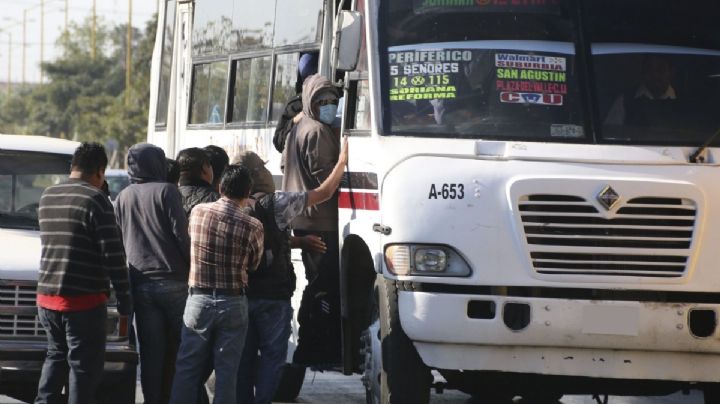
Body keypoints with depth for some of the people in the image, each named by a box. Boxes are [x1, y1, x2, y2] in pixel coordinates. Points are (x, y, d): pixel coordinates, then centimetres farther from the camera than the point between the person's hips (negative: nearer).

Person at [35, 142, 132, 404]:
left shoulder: (47, 197, 10)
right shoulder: (95, 200, -12)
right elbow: (114, 255, -14)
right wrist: (124, 302, -9)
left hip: (46, 297, 7)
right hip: (84, 302, -7)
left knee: (56, 355, 21)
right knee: (84, 365, 0)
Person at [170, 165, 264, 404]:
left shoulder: (197, 212, -5)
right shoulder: (252, 226, -11)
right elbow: (253, 265, 3)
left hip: (199, 299, 1)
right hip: (233, 303, -1)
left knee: (188, 367, 7)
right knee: (226, 371, 5)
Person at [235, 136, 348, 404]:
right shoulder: (275, 204, -13)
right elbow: (324, 193, -6)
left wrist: (299, 241, 21)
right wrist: (342, 160, 6)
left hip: (241, 293, 5)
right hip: (273, 296, -5)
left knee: (245, 355, 12)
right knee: (273, 355, 1)